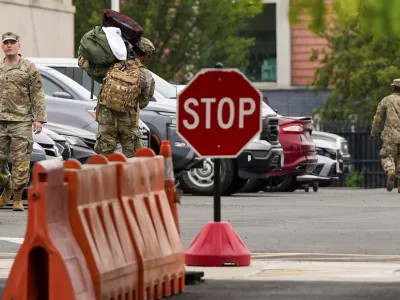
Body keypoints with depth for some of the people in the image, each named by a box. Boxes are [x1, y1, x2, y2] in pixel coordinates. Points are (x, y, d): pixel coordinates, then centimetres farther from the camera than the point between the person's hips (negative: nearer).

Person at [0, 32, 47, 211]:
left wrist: (39, 118, -10)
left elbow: (37, 95, -2)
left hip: (21, 122, -4)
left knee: (21, 162, -5)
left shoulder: (29, 68, 2)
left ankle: (17, 198, 3)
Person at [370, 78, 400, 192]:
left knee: (387, 158, 3)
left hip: (391, 136, -2)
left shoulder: (386, 100, 3)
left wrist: (373, 133, 18)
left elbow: (378, 119, 5)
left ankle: (390, 173, -29)